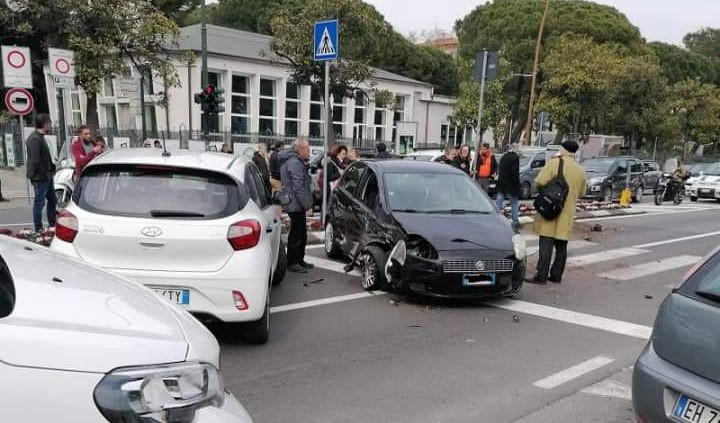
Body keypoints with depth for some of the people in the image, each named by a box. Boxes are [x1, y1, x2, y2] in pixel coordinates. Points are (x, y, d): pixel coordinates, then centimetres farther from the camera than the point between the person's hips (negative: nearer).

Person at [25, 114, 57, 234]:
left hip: (46, 176, 10)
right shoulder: (34, 139, -18)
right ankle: (38, 229, 6)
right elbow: (35, 161, -23)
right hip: (40, 178, -10)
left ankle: (52, 225, 28)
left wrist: (50, 172, 12)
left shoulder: (40, 137, 14)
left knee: (52, 200, 17)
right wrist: (44, 174, -19)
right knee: (39, 203, -2)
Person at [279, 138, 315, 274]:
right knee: (296, 234, -3)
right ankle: (292, 263, 6)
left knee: (301, 233, 18)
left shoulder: (297, 161, 16)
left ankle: (299, 260, 29)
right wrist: (307, 206, -21)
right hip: (296, 205, -11)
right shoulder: (295, 163, -18)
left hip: (296, 205, 11)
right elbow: (298, 188, -22)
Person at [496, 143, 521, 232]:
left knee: (499, 203, 7)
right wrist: (517, 183, -9)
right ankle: (515, 223, 12)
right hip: (511, 184, -5)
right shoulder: (515, 157, -12)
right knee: (514, 203, 7)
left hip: (501, 184, 5)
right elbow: (515, 172, -17)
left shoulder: (503, 157, 8)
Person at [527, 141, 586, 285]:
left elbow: (540, 182, -16)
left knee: (546, 244, -5)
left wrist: (547, 188, 4)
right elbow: (581, 192, 15)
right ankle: (556, 275, 18)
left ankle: (541, 276, -6)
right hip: (567, 213, 5)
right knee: (561, 245, 12)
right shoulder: (580, 170, 9)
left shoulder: (555, 163, -9)